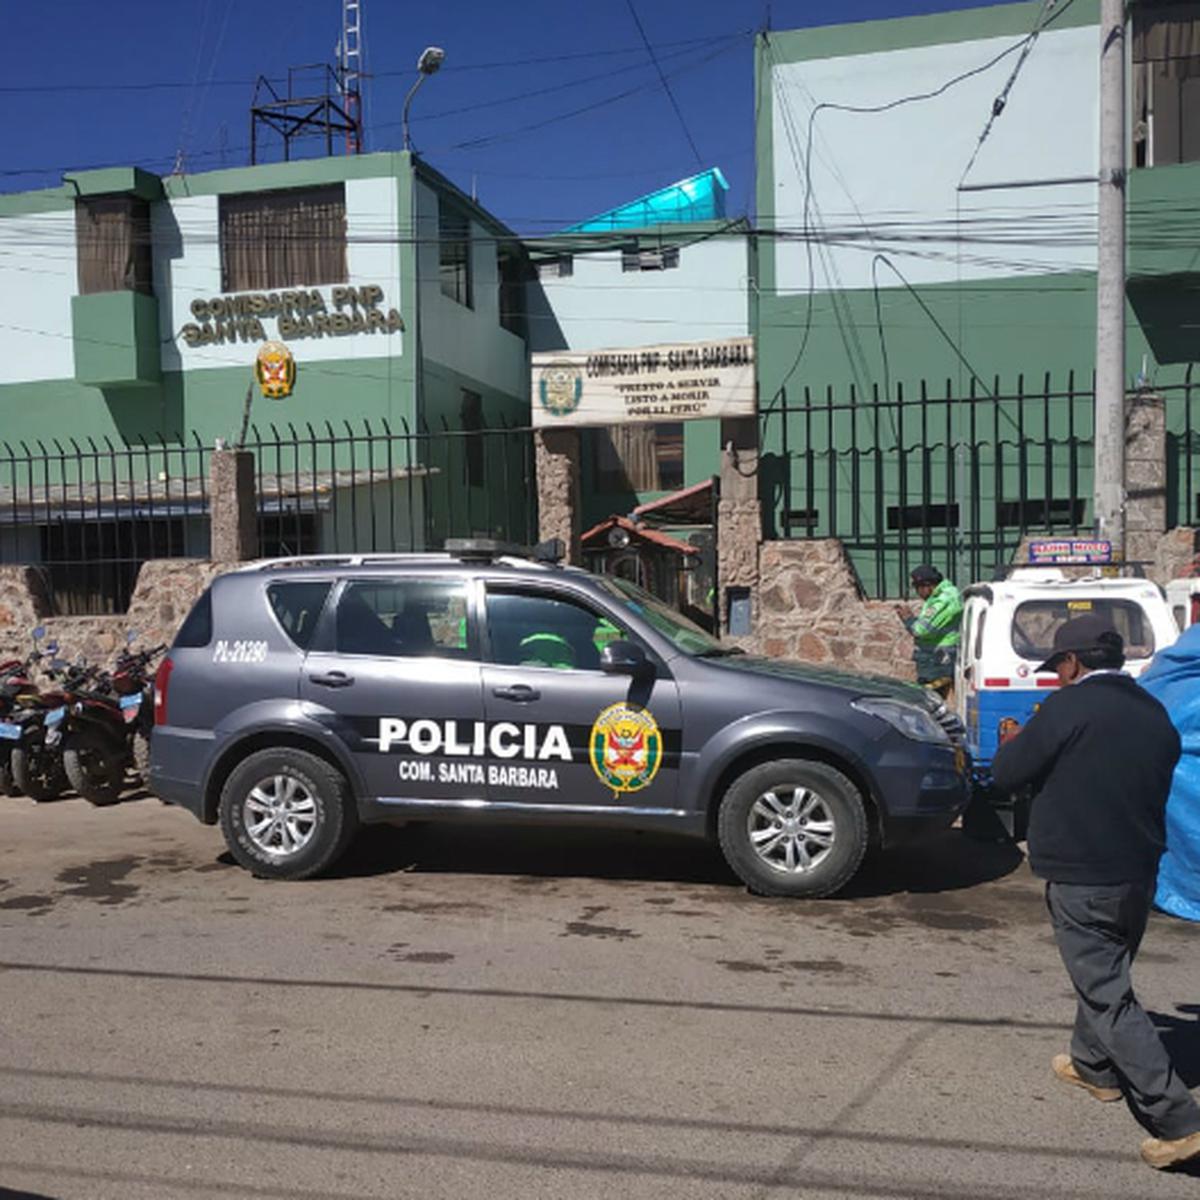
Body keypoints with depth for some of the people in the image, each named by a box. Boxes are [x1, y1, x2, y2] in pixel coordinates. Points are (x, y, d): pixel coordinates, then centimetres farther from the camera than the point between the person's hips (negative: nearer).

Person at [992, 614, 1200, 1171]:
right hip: (1138, 874, 8)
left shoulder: (1069, 707, -18)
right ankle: (1094, 1066, 43)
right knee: (1106, 975, 25)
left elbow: (1006, 773, -13)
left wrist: (1017, 742, 10)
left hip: (1081, 880, -8)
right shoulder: (1153, 712, 5)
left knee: (1109, 997, -1)